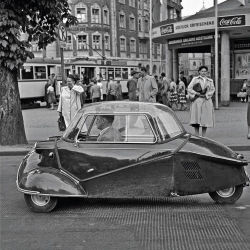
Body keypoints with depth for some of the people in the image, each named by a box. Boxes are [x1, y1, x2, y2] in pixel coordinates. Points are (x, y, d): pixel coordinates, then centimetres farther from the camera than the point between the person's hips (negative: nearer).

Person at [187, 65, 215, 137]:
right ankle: (197, 136, 0)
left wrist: (206, 95, -5)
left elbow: (212, 90, 12)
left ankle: (204, 136, 10)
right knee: (196, 118, -6)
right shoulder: (195, 79, 5)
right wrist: (197, 93, -9)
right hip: (197, 101, -3)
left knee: (205, 119, 2)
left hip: (206, 101, 3)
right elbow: (189, 89, 0)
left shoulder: (210, 81, 13)